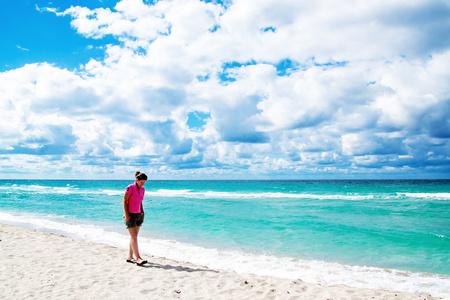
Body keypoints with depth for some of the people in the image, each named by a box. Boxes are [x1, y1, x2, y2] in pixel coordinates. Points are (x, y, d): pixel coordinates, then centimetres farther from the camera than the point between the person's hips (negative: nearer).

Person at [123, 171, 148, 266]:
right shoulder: (130, 188, -10)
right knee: (134, 237, -10)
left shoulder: (142, 190, 10)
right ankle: (138, 258, -15)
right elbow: (124, 201, -11)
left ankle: (130, 257, 17)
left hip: (138, 215, 7)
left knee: (134, 237, 9)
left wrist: (142, 212, 10)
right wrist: (126, 214, -15)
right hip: (130, 215, -7)